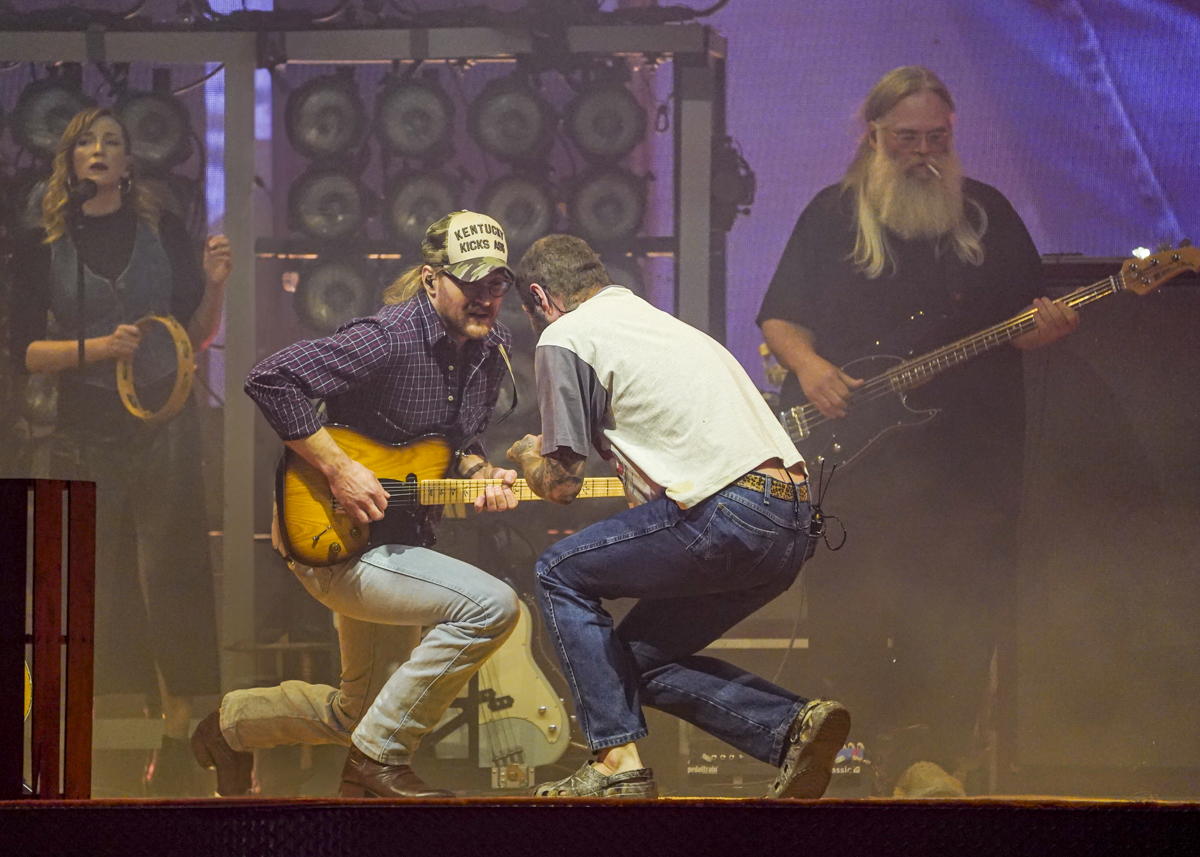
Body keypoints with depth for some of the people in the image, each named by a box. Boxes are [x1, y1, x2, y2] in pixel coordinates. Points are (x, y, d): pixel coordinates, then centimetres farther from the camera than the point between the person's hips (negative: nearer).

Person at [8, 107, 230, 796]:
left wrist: (213, 286, -10)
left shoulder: (163, 230, 5)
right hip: (88, 434, 1)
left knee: (170, 576, -5)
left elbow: (196, 336, 9)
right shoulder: (43, 247, 5)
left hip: (165, 425, -1)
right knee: (103, 584, 2)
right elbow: (25, 352, 0)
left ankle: (178, 736, -3)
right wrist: (97, 347, -14)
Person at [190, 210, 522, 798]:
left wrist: (477, 473, -6)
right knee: (491, 605, -27)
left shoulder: (489, 349, 2)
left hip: (395, 542, 9)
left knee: (359, 713, 20)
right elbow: (270, 380, -26)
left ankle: (231, 725, 44)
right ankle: (380, 759, -16)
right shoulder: (390, 338, -23)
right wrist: (338, 469, -27)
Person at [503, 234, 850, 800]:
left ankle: (618, 762, 2)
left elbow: (561, 484, 4)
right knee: (642, 656, 19)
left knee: (562, 574, 10)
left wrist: (529, 455, 26)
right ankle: (792, 726, 1)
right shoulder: (655, 320, 31)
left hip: (727, 513, -8)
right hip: (794, 524, 8)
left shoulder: (564, 337, 4)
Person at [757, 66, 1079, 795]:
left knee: (962, 625, -3)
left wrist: (1048, 326, -11)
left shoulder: (987, 213, 11)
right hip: (859, 460, -1)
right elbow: (780, 318, 8)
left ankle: (942, 756, 7)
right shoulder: (833, 215, 9)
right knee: (849, 625, -3)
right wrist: (810, 367, -12)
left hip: (970, 461, 1)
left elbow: (1027, 317, 12)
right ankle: (892, 747, 13)